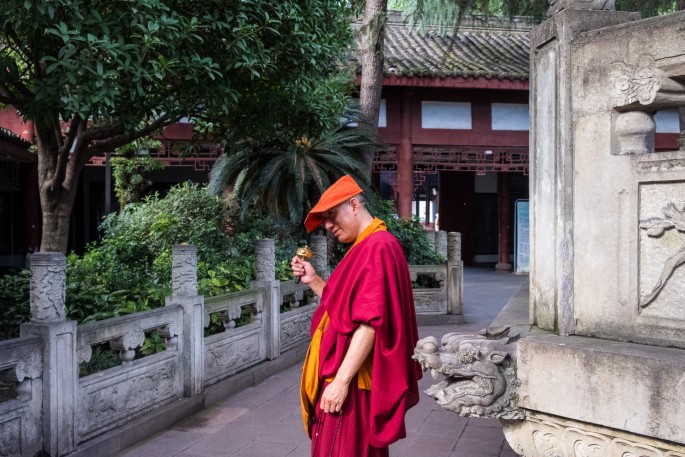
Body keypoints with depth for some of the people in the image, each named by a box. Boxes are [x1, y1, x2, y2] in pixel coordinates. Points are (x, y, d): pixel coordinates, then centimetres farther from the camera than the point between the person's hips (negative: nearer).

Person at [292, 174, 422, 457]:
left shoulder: (377, 247, -16)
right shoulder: (367, 248, 16)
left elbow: (370, 322, -23)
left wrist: (341, 381, -23)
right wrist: (313, 281, 9)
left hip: (352, 384, -10)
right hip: (355, 379, 10)